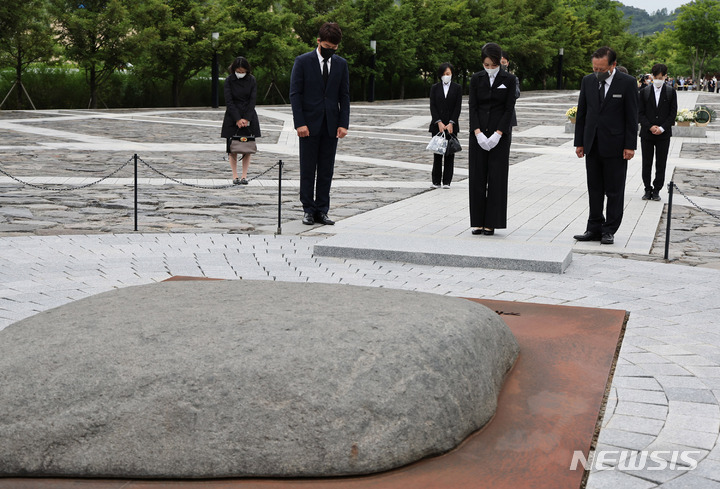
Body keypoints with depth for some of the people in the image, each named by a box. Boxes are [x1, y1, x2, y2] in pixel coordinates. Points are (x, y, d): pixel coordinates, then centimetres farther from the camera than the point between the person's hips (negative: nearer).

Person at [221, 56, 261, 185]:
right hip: (232, 117, -1)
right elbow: (229, 101, -8)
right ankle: (235, 176, 8)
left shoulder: (251, 80, -1)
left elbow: (252, 100, -4)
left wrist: (246, 119, -12)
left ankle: (244, 176, 8)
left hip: (249, 117, 1)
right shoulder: (229, 80, -5)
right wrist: (238, 119, -15)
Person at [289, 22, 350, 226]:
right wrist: (300, 123, -12)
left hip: (331, 125, 3)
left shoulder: (341, 64, 9)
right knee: (308, 170, 2)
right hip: (309, 124, -3)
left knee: (326, 170, 4)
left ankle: (322, 210, 10)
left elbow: (344, 96, 10)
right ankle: (308, 210, 10)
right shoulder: (303, 61, -1)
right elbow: (295, 93, -4)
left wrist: (343, 123, -1)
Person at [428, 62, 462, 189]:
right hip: (437, 125, 1)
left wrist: (451, 123, -11)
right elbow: (432, 106, 0)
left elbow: (458, 107, -1)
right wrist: (439, 123, -11)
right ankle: (436, 181, 6)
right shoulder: (434, 88, 7)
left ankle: (447, 181, 4)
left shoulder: (457, 88, 5)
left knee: (450, 154, 0)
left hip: (451, 126, 0)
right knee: (437, 153, 1)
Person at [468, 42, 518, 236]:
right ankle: (478, 222, 9)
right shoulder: (476, 79, 5)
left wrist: (498, 134, -14)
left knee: (496, 177, -2)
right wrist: (477, 133, -11)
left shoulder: (509, 79, -1)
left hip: (500, 134, -2)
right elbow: (473, 107, 1)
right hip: (478, 134, 2)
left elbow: (509, 109, -5)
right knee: (477, 176, 2)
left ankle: (492, 222, 3)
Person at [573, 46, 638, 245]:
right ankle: (594, 228, 15)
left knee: (614, 191, 3)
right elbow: (581, 113, 11)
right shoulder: (588, 81, 6)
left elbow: (632, 117, -5)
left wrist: (630, 146, -9)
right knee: (594, 190, 8)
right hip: (592, 146, 4)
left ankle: (609, 230, 10)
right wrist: (579, 143, 7)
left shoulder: (627, 83, -5)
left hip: (615, 146, -4)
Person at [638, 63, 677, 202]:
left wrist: (662, 128, -11)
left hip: (664, 134, -1)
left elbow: (673, 113, 1)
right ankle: (648, 189, 14)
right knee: (646, 164, 4)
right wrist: (650, 127, -12)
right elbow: (640, 113, 1)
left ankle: (656, 190, 11)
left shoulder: (671, 92, 3)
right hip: (647, 133, 1)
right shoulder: (644, 92, 4)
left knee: (661, 164, 3)